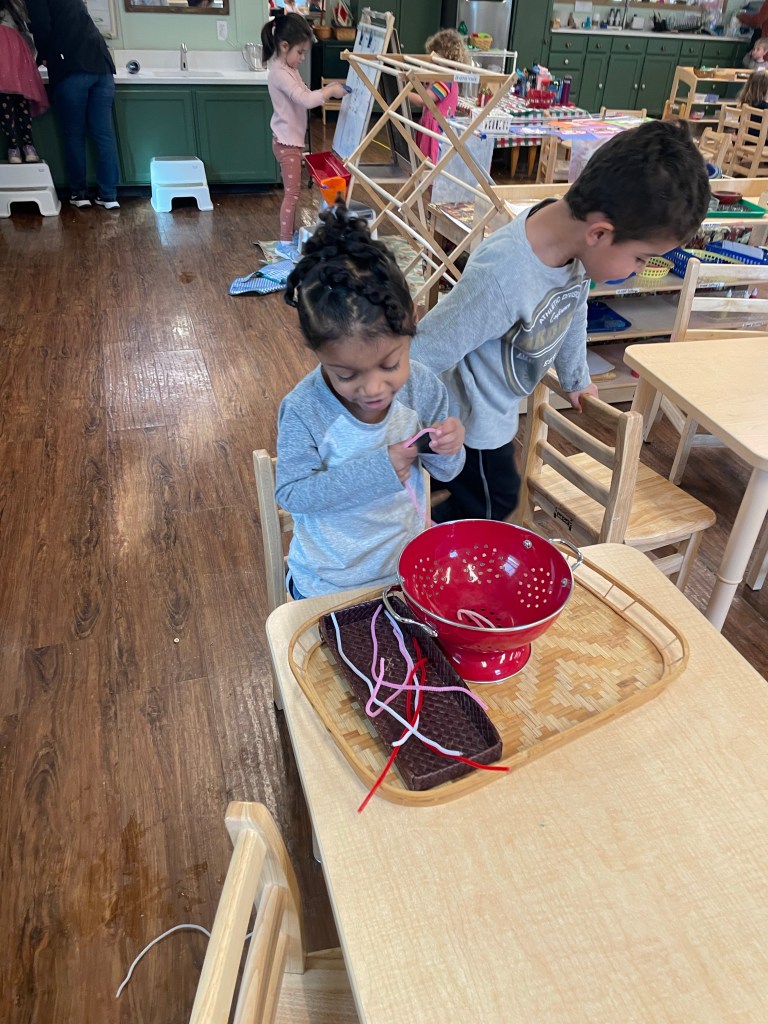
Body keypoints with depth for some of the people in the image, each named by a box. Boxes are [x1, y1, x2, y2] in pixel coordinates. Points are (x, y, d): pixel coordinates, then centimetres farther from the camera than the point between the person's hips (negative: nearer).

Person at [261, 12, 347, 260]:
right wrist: (330, 91, -19)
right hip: (286, 142, -10)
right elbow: (306, 100, -31)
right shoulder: (279, 73, -21)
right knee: (292, 193, -5)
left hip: (293, 140, 10)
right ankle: (285, 244, 2)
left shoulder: (289, 69, 11)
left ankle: (291, 234, 26)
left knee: (292, 191, 16)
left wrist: (327, 90, 1)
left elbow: (305, 96, 16)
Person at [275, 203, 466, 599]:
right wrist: (376, 469, -32)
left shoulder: (424, 387, -17)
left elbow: (444, 472, -4)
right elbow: (291, 494, -24)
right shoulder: (304, 411, -27)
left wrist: (448, 450, -28)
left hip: (407, 566, 3)